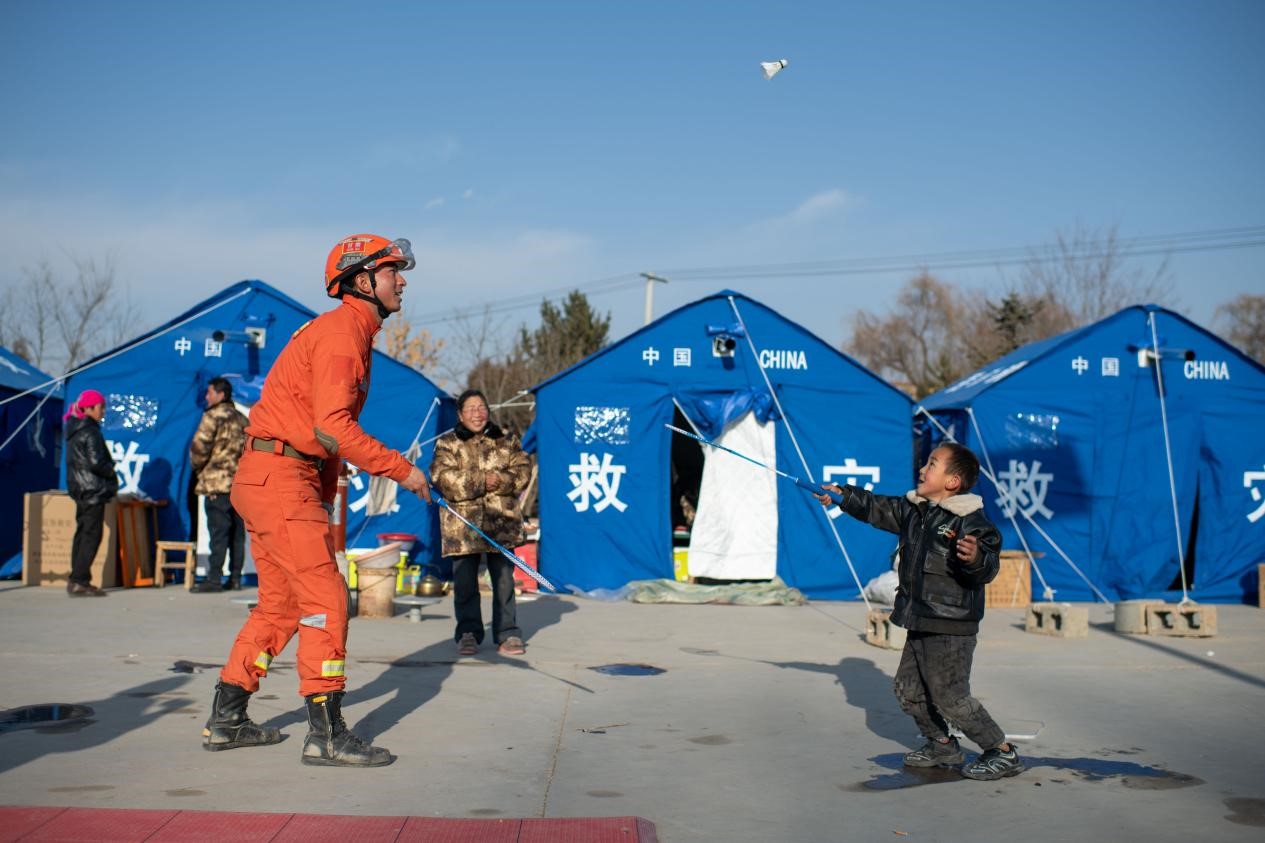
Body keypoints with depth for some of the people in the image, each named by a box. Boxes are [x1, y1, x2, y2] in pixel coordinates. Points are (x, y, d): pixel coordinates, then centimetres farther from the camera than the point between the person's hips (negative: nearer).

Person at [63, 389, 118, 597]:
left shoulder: (74, 429, 13)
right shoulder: (90, 431, -15)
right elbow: (96, 462, -22)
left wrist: (108, 467, 13)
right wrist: (112, 472, -4)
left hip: (80, 489, 10)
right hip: (93, 489, -10)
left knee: (82, 533, 13)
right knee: (92, 535, -7)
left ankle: (78, 580, 16)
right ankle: (79, 582, -8)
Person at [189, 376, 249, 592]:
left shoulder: (213, 416, -6)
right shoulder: (242, 419, 17)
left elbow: (199, 446, -12)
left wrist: (197, 467, 4)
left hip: (217, 481, -7)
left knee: (218, 532, -8)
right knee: (237, 532, 8)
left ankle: (214, 578, -10)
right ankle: (235, 578, 9)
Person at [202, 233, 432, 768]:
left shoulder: (352, 334, 19)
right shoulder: (341, 331, -13)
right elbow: (332, 428, -24)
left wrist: (324, 505, 19)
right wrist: (400, 469, -18)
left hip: (271, 481, 10)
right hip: (279, 478, -10)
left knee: (280, 604, 15)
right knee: (325, 597, -9)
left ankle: (226, 720, 24)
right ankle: (326, 735, -5)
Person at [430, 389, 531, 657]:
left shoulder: (506, 441, 12)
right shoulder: (447, 444, 5)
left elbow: (522, 470, 5)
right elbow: (444, 479, -9)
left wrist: (501, 481, -15)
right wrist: (482, 481, -16)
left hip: (502, 522, 1)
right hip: (462, 524, -1)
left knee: (504, 580, 4)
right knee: (465, 583, 3)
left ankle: (508, 635, 12)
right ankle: (468, 635, 15)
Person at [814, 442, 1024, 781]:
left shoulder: (971, 522, -19)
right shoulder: (913, 510, 6)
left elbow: (987, 570, -28)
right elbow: (876, 507, 20)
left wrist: (975, 557, -49)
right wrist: (842, 495, 21)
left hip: (952, 629, -9)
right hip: (920, 625, 9)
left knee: (949, 697, -6)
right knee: (908, 689, 16)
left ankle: (1004, 753, 8)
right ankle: (942, 746, 33)